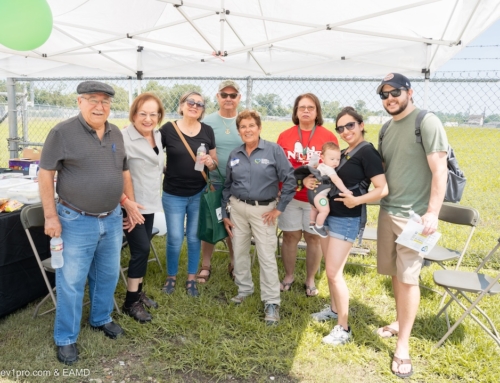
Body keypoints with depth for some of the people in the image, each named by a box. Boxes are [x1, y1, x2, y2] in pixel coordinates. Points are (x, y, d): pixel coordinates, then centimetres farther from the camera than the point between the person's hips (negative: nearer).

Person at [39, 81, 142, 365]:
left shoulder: (116, 134, 6)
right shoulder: (63, 132, -10)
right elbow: (46, 174, -10)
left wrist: (131, 206, 14)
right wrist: (51, 216, -12)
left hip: (112, 219, 6)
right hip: (76, 221, -5)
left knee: (108, 275, 18)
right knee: (71, 282, 4)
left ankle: (101, 319, 40)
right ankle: (66, 338, 22)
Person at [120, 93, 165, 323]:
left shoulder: (157, 135, 6)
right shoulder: (125, 138, -20)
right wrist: (125, 201, -29)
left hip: (150, 202, 8)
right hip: (132, 204, -8)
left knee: (143, 248, 16)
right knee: (141, 249, -4)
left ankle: (138, 292, 32)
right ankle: (131, 303, 11)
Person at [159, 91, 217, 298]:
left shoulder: (207, 131, 1)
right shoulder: (168, 129, -7)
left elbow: (215, 162, 7)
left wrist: (210, 161, -14)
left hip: (199, 194, 2)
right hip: (173, 195, -2)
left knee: (194, 238, 13)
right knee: (175, 239, 4)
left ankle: (191, 279, 30)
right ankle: (171, 276, 29)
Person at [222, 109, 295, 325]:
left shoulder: (273, 150, -8)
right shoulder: (234, 155, 6)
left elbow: (290, 180, -9)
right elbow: (227, 186, 12)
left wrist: (279, 208, -11)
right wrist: (224, 214, 9)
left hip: (263, 210, -4)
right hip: (237, 208, 5)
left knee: (267, 257, -2)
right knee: (239, 251, 13)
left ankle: (271, 303, 9)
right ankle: (244, 289, 33)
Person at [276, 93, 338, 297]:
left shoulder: (328, 136, -2)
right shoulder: (285, 136, 3)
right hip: (290, 195, 1)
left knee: (314, 238, 9)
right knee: (290, 236, 9)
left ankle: (310, 279, 24)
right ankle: (288, 276, 27)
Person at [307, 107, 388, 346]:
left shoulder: (367, 152, -13)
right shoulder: (343, 153, 11)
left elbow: (383, 189, -20)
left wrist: (357, 200, -31)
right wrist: (309, 180, 0)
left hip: (347, 219, -9)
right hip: (331, 214, 9)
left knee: (334, 272, -7)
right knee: (331, 268, 18)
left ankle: (344, 328, 6)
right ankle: (334, 309, 36)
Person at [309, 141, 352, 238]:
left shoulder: (322, 166, 10)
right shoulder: (328, 168, -22)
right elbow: (336, 180, -34)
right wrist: (345, 190, -37)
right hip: (319, 193, -11)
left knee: (315, 209, 30)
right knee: (325, 210, -21)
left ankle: (312, 223, 48)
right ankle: (318, 227, -5)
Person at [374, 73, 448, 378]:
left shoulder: (427, 122, -10)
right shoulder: (387, 128, 12)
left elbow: (440, 170, -15)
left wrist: (433, 212, -19)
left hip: (413, 214, -7)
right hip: (387, 210, 7)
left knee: (408, 277, -1)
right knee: (395, 272, 16)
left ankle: (403, 346, 12)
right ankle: (400, 323, 35)